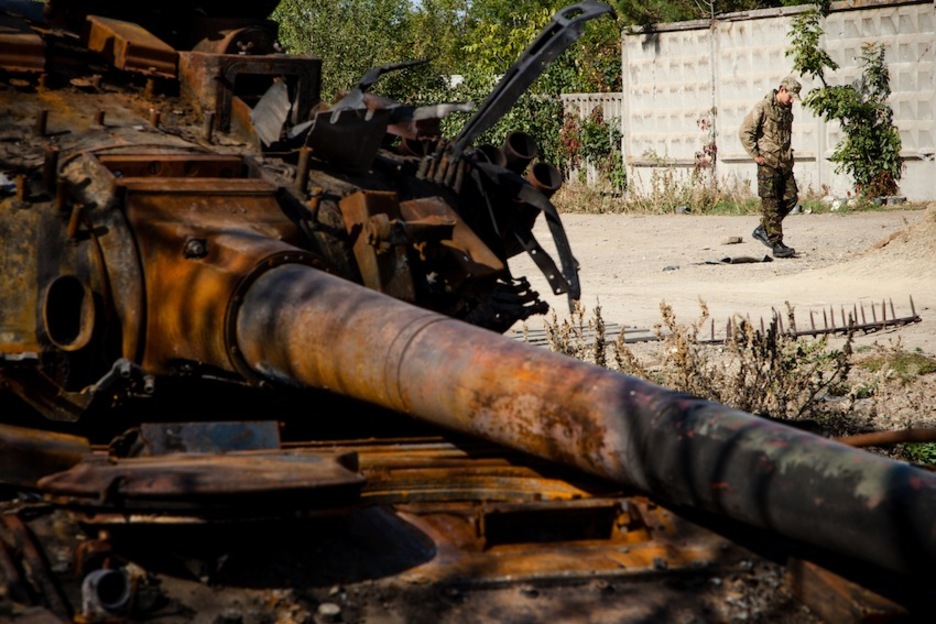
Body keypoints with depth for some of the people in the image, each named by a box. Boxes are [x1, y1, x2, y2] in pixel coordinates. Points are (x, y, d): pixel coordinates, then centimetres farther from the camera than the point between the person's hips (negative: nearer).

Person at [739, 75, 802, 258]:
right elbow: (745, 132, -11)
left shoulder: (787, 109, 13)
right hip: (768, 163, -7)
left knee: (790, 198, 3)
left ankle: (763, 229, 18)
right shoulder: (763, 107, -10)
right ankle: (776, 244, -3)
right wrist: (756, 155, -12)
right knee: (771, 204, -5)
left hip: (785, 162, 8)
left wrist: (788, 154, 15)